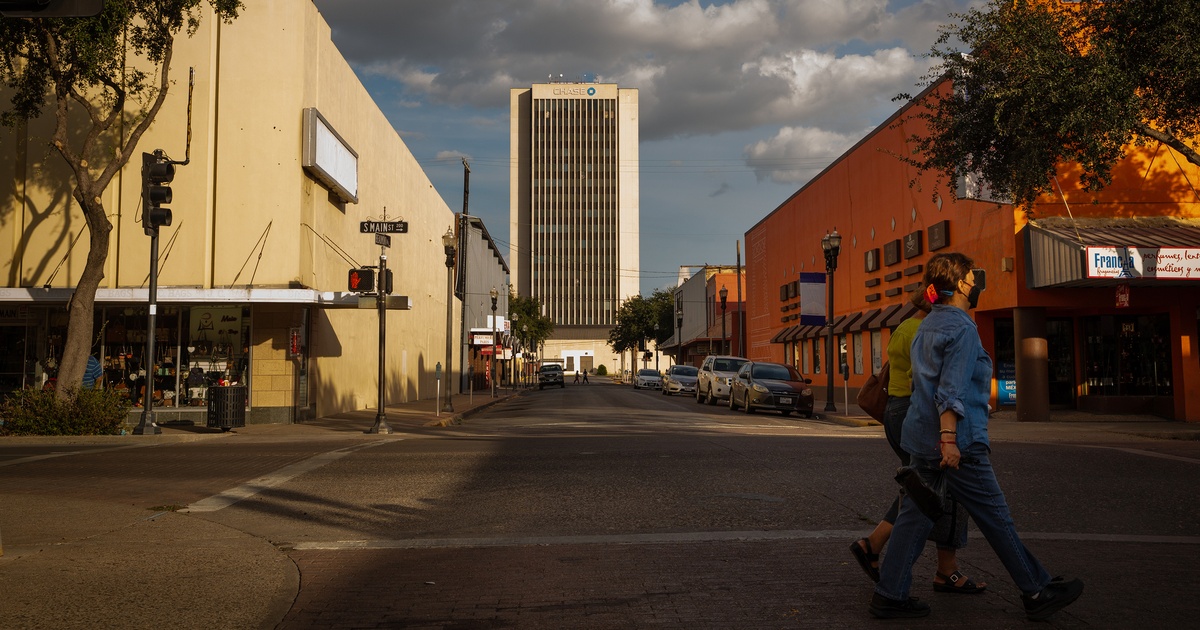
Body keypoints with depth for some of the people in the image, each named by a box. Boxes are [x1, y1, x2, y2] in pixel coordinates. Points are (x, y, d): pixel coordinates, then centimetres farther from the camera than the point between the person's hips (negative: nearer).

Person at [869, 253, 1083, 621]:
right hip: (958, 441, -9)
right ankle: (1037, 592, 16)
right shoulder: (962, 327, -12)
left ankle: (889, 595, 7)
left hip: (921, 438, 9)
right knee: (995, 518, 3)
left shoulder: (927, 325, 16)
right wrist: (949, 438, -23)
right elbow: (951, 390, -20)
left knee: (915, 515, 8)